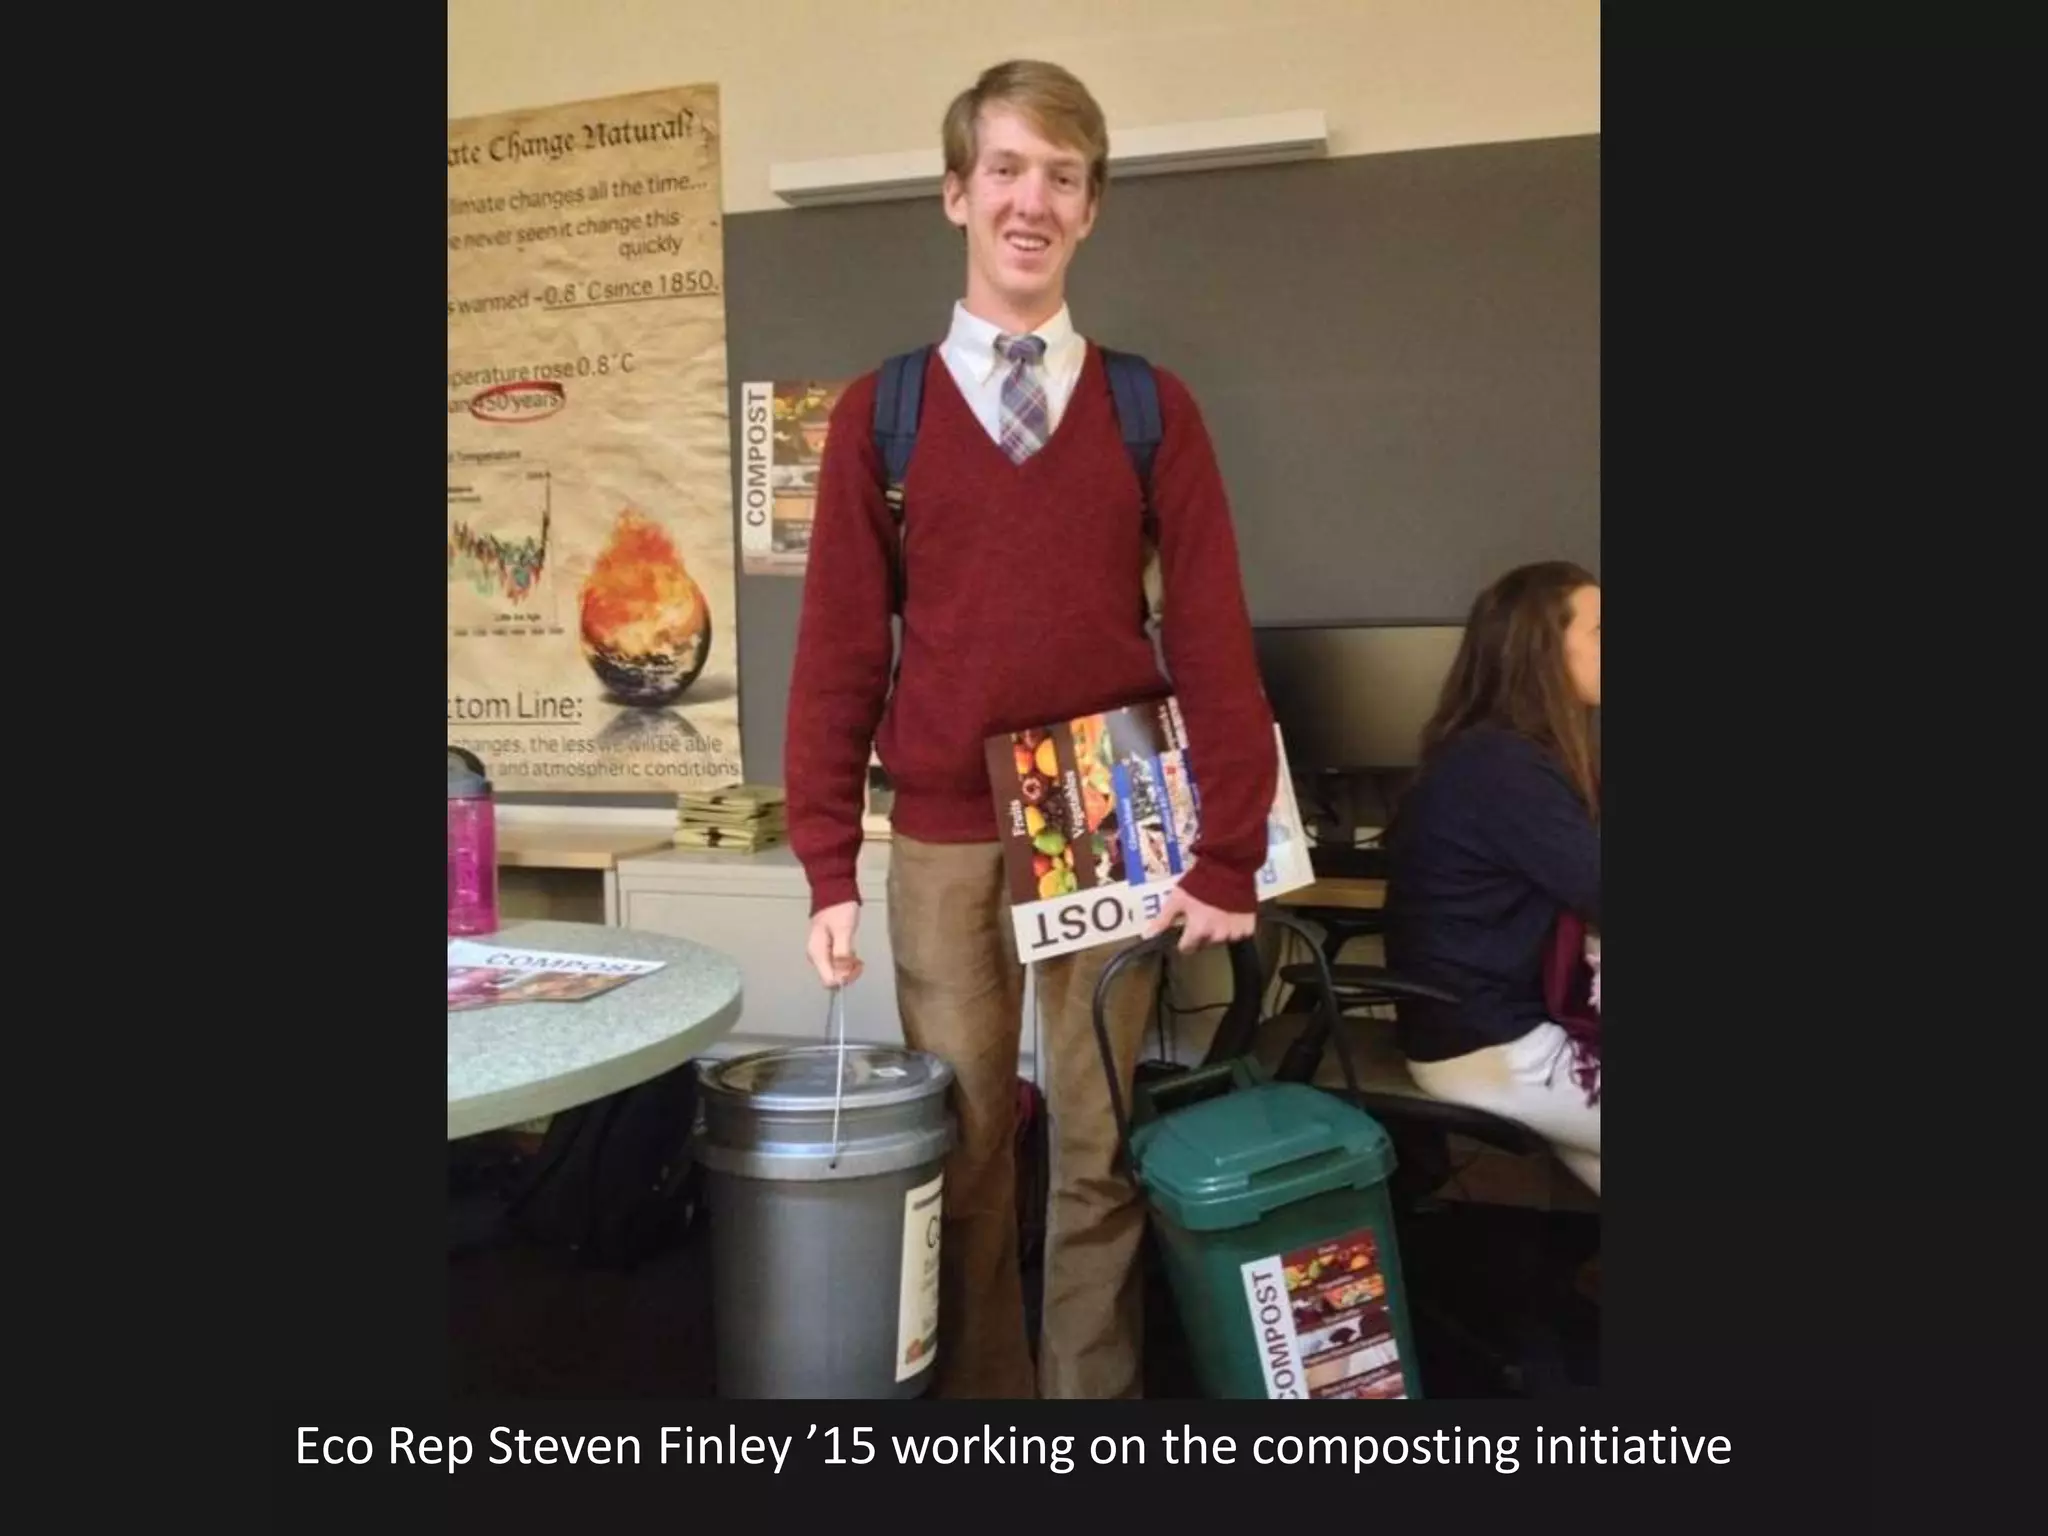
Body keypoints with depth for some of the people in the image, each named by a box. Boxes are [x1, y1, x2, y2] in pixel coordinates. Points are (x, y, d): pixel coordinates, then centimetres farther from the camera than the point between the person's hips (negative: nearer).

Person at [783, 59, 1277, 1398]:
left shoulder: (1152, 412, 4)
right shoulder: (879, 413, 3)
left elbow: (1212, 639, 0)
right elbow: (840, 649, 2)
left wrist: (1229, 855, -5)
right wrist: (829, 865, -3)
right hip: (943, 840, 0)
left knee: (1094, 1150, 8)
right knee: (964, 1150, 9)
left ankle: (1093, 1393, 25)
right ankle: (977, 1391, 27)